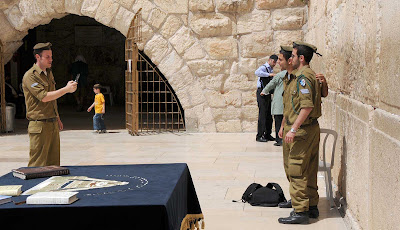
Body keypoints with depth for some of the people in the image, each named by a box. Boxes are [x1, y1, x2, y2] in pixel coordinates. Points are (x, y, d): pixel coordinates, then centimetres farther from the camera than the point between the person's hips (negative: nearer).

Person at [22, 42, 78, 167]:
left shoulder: (49, 73, 16)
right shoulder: (30, 76, -12)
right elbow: (44, 97, -22)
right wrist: (66, 89, -22)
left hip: (53, 124, 8)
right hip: (39, 126, -8)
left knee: (54, 164, 8)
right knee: (38, 164, -5)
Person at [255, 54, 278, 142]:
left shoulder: (271, 70, 18)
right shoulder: (263, 68, -9)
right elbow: (257, 72, -32)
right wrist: (269, 74, -34)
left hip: (268, 94, 9)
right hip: (262, 93, -9)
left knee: (269, 115, 10)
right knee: (262, 114, -8)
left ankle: (267, 134, 18)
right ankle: (259, 136, -5)